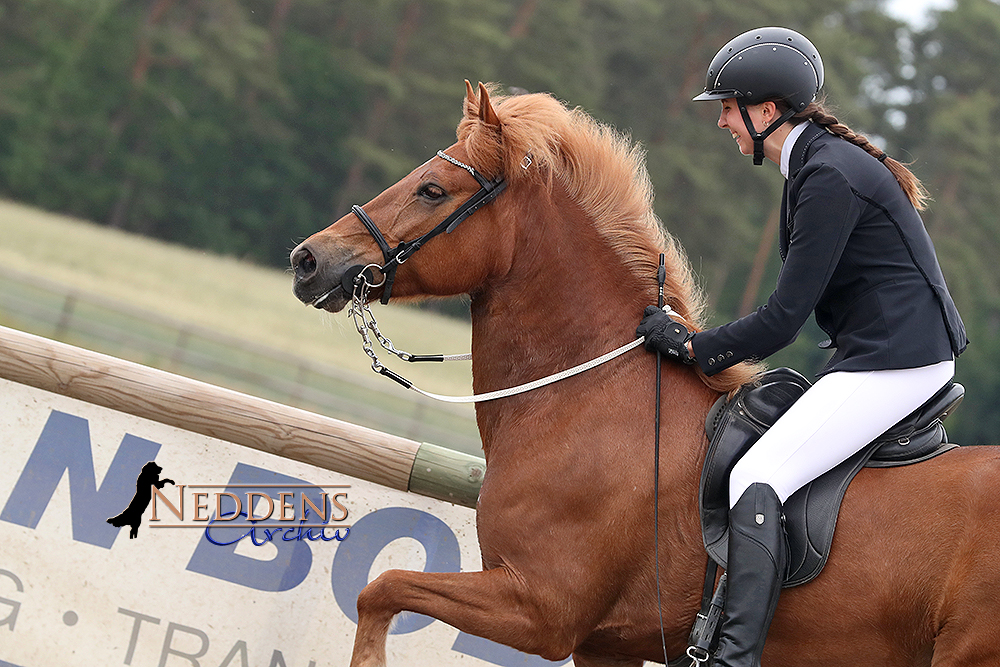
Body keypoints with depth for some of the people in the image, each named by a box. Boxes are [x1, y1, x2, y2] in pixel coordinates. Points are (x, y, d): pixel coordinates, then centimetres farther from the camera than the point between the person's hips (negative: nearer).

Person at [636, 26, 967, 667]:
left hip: (896, 360, -11)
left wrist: (693, 345, -7)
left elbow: (785, 316, -17)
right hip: (897, 352, 11)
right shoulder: (824, 160, 15)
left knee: (756, 478, -19)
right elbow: (800, 307, 21)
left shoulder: (828, 176, -17)